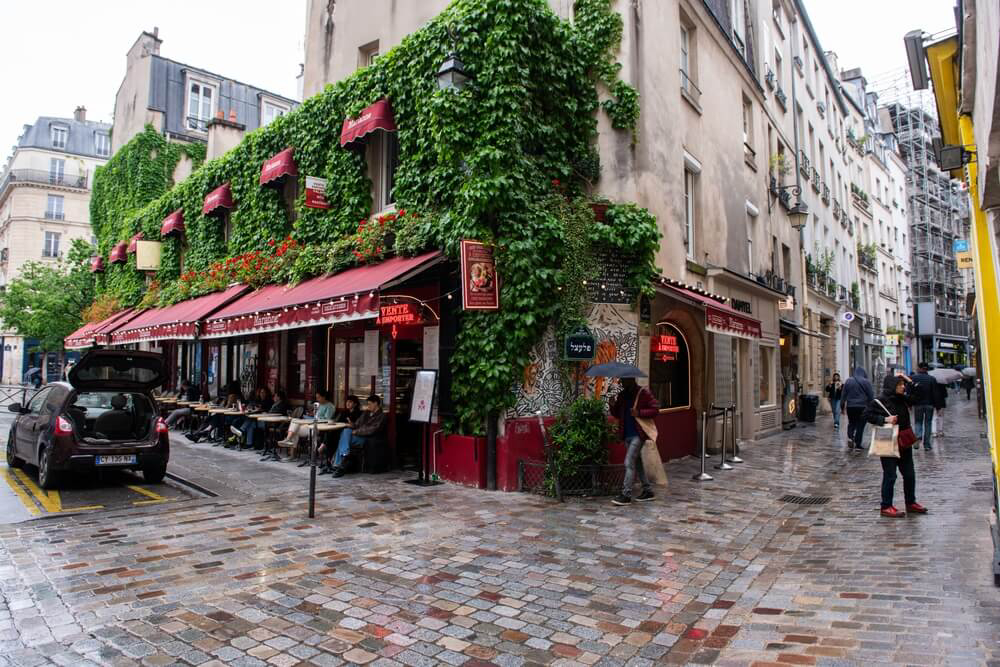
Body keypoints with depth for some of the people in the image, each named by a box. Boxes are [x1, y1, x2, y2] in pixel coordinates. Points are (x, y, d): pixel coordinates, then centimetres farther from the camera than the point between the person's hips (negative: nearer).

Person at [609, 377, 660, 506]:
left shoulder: (644, 393, -8)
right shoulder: (622, 395, 11)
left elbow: (655, 410, -9)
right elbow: (617, 414, 15)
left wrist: (639, 413, -21)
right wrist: (613, 406, -6)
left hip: (638, 434, -7)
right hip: (627, 434, 7)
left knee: (629, 462, -11)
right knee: (637, 463, 14)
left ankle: (626, 494, -7)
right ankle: (648, 491, 26)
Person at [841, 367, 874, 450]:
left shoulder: (848, 381, 3)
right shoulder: (866, 382, -4)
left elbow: (843, 394, 4)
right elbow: (871, 395, -3)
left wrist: (842, 406, 10)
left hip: (850, 406, 2)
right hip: (862, 407, -2)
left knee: (851, 423, 17)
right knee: (860, 425, 5)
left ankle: (850, 437, -5)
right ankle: (857, 443, 4)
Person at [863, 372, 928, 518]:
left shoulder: (902, 399, 8)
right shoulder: (879, 401, -13)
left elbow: (917, 397, 16)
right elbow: (867, 415, -14)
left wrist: (909, 381, 5)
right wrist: (885, 419, -23)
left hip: (904, 444, 7)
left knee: (909, 475, 15)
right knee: (890, 476, -1)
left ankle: (911, 503, 31)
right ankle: (886, 507, 8)